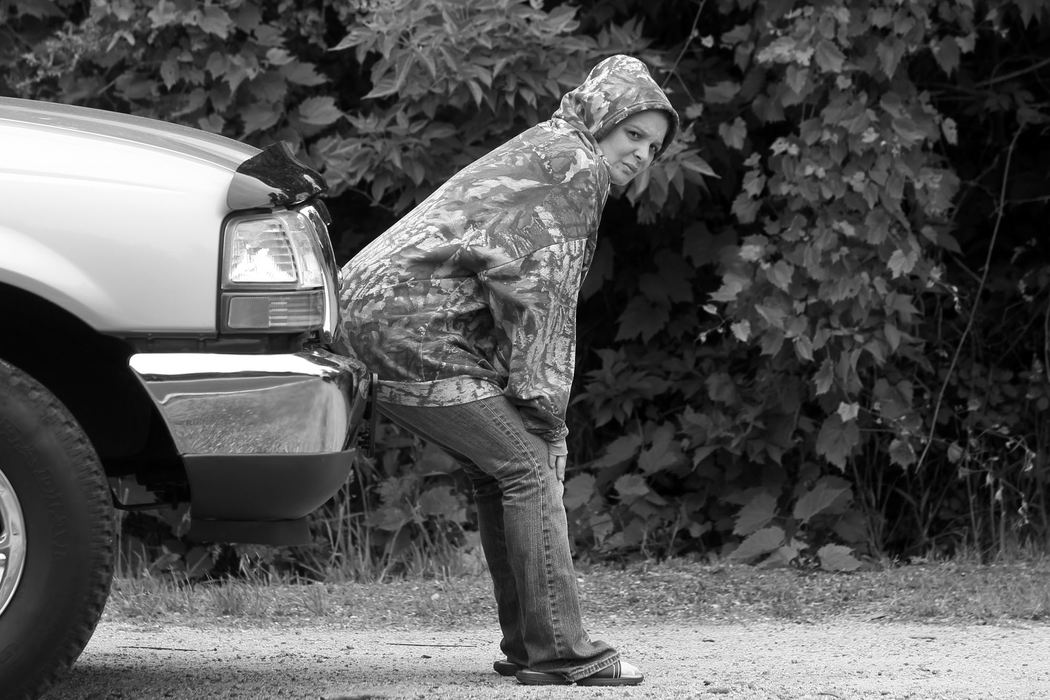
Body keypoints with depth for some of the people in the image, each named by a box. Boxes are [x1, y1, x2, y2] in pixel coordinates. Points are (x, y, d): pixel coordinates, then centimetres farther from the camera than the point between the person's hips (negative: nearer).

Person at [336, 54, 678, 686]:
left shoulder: (540, 151, 25)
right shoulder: (575, 165, -6)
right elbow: (539, 289, -14)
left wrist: (540, 409, 16)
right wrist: (544, 403, -12)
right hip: (415, 323, -10)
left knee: (501, 470, 15)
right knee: (528, 464, -10)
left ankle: (528, 647, 16)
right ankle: (560, 653, -13)